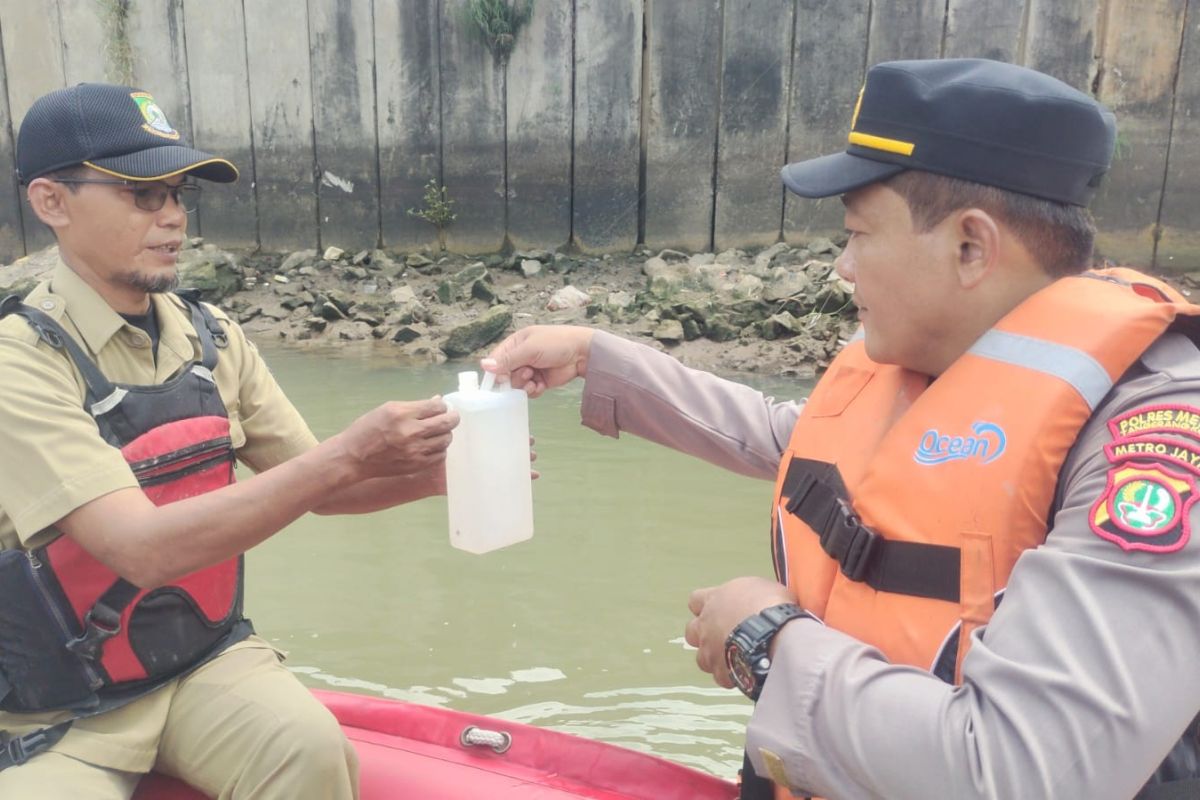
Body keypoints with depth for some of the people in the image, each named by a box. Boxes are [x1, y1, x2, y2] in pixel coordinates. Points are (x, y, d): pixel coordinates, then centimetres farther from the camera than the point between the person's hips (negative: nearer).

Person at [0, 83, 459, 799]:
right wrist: (347, 454, -33)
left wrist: (427, 475, -16)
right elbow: (144, 548, -28)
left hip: (207, 655, 3)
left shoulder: (212, 339, -1)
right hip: (58, 713, -2)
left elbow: (315, 487, 3)